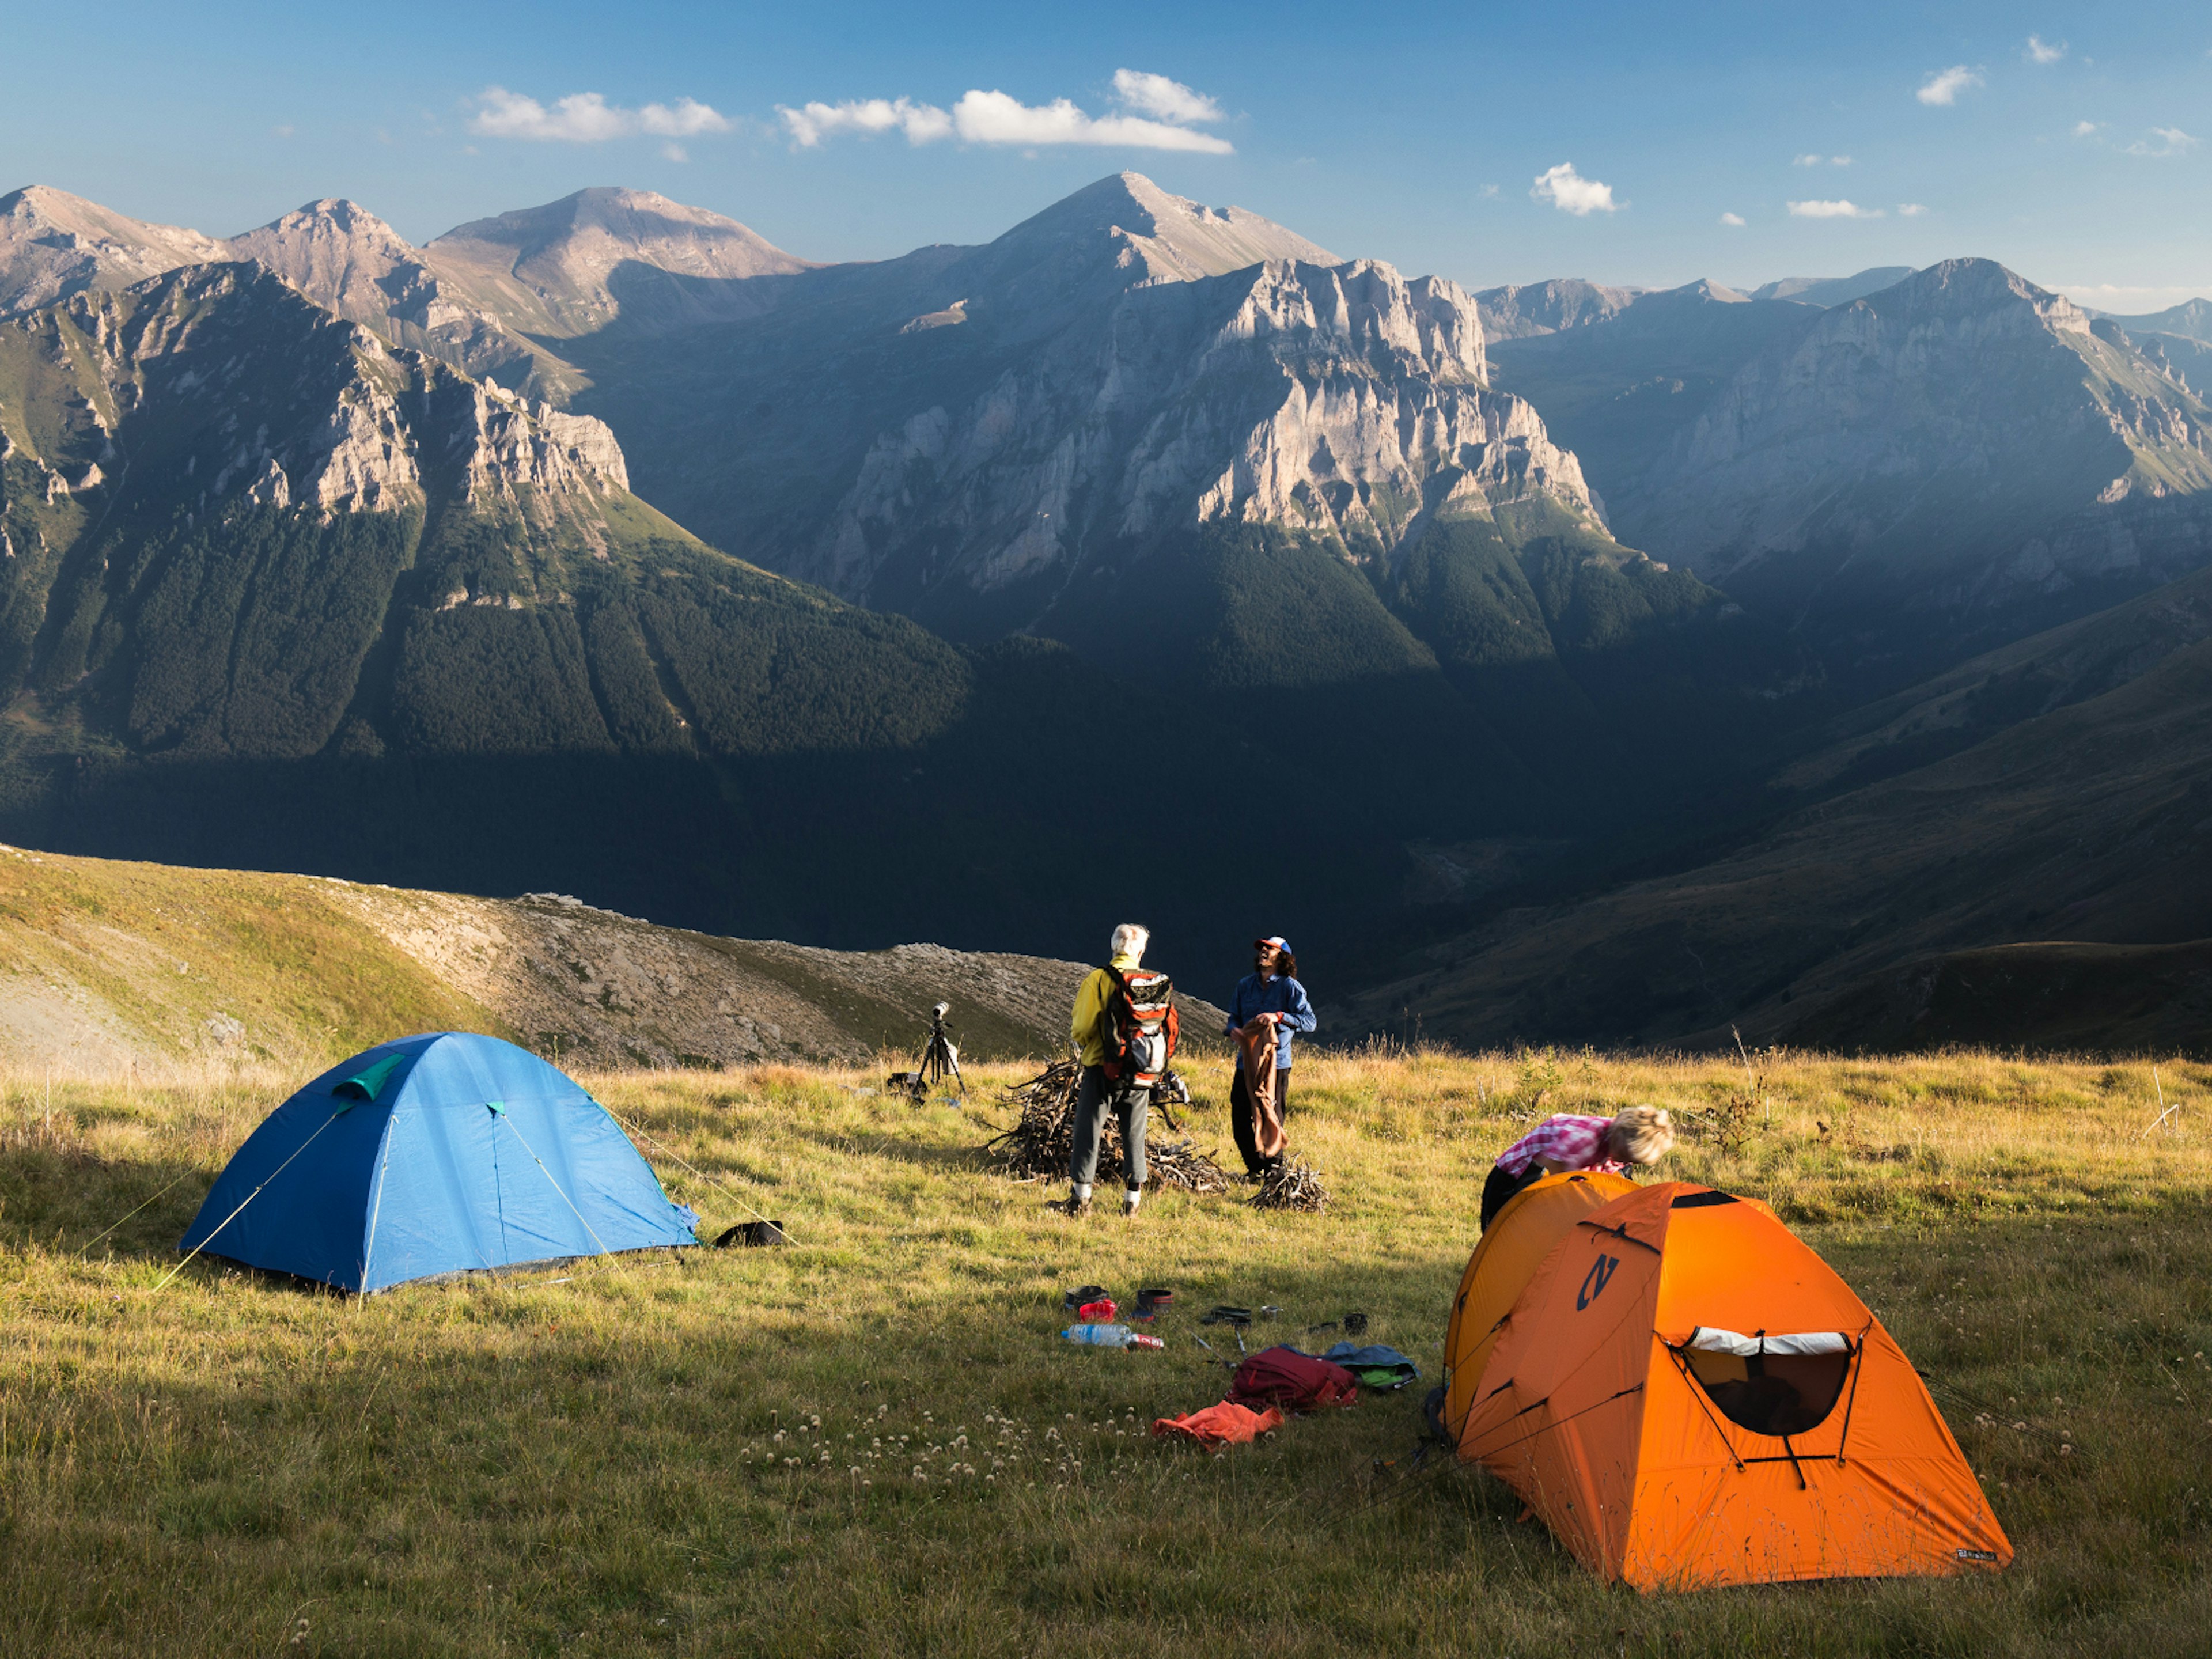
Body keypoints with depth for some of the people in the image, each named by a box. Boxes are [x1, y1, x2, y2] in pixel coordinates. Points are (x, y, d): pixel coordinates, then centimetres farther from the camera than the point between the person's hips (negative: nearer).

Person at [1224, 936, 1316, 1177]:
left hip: (1276, 1063, -5)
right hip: (1246, 1062, 5)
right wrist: (1233, 1030, -5)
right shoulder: (1245, 985, 13)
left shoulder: (1290, 987, -2)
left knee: (1272, 1118, -4)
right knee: (1240, 1120, 5)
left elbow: (1309, 1021, -9)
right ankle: (1255, 1169, 21)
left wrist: (1279, 1017, -22)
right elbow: (1234, 1017, 19)